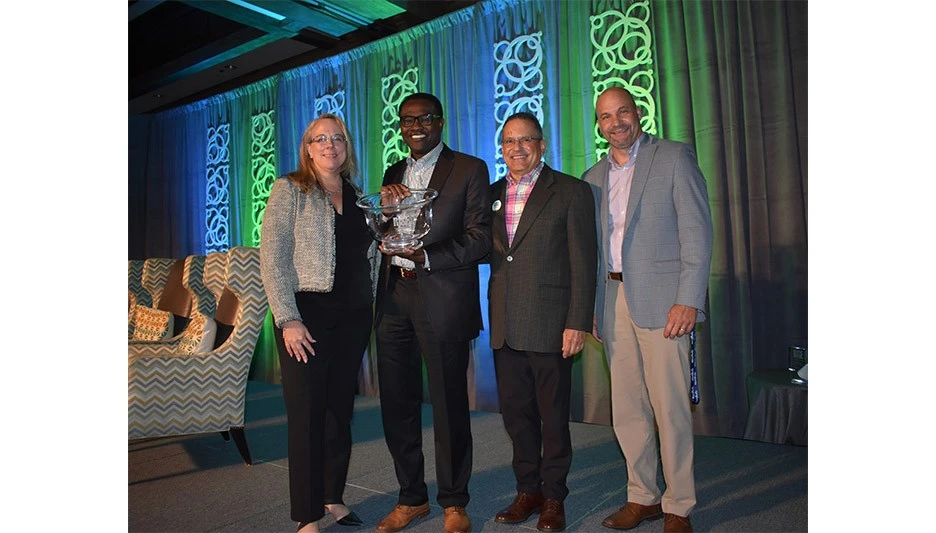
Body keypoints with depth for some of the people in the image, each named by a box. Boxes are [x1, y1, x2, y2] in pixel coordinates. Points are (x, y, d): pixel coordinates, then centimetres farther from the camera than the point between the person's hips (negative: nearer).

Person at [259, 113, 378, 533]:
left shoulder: (357, 196, 13)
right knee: (307, 413, 1)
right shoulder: (290, 190, -1)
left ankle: (333, 497, 29)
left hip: (353, 316, 5)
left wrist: (368, 306, 8)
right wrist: (288, 320, -15)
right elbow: (271, 257, -8)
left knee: (340, 409, 12)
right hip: (307, 312, -4)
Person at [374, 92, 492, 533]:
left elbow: (480, 238, -7)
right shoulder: (393, 174, 18)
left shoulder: (469, 169, 1)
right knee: (397, 404, 10)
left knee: (448, 405, 4)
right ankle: (411, 498, 29)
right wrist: (384, 203, -4)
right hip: (394, 298, 5)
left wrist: (424, 256, -20)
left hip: (443, 300, -5)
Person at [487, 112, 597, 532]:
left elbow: (583, 263, -6)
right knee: (515, 413, 13)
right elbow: (484, 252, 15)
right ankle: (528, 490, 30)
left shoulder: (571, 192, -1)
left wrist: (578, 323, -12)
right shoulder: (492, 195, 14)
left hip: (550, 325, -4)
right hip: (505, 327, 5)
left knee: (553, 415, 7)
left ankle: (554, 497, 24)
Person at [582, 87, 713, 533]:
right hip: (614, 303, 5)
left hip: (660, 300, -5)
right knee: (626, 409, 8)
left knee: (670, 408, -1)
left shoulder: (674, 157, 2)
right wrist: (590, 307, 10)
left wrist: (689, 299, -13)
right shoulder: (594, 177, 17)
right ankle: (642, 497, 23)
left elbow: (697, 230, -5)